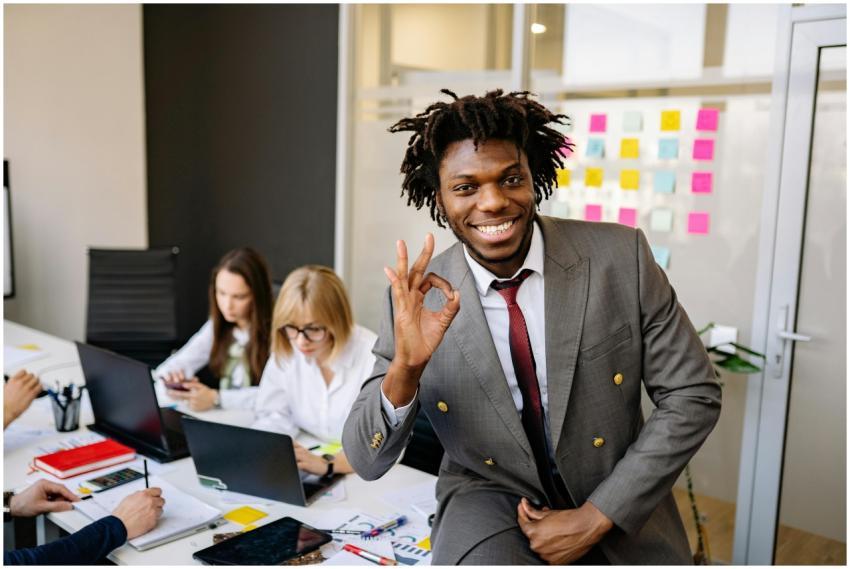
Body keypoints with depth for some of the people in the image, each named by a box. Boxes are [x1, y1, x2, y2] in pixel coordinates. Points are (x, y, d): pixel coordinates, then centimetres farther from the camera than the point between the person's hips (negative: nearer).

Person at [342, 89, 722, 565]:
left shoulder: (620, 255, -13)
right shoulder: (419, 296, -11)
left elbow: (693, 396, -7)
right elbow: (367, 462, -10)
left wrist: (595, 519, -12)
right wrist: (404, 368, -30)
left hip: (618, 514, 2)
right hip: (491, 501, -2)